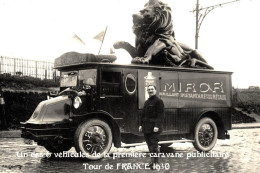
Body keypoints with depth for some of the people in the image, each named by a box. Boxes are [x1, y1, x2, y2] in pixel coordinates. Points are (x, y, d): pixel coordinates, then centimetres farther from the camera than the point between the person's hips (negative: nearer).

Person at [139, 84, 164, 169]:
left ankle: (156, 162, 1)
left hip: (154, 128, -8)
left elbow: (161, 115, -14)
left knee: (154, 145, -7)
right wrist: (141, 125, 15)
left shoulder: (158, 101, -7)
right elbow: (143, 114, 21)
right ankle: (153, 161, 21)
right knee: (150, 145, 12)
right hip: (146, 128, 8)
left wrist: (157, 126, -22)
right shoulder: (147, 102, 18)